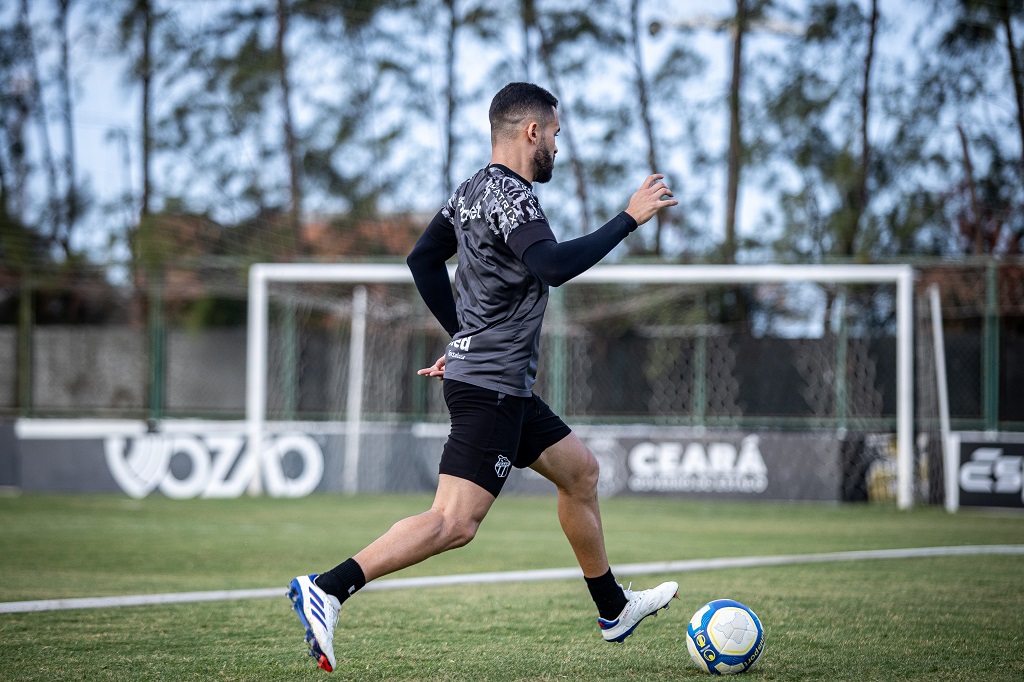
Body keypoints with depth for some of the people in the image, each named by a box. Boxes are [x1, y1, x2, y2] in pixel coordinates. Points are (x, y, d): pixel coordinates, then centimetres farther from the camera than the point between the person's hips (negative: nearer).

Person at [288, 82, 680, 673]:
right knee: (455, 522, -16)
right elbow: (553, 266, -32)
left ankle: (614, 610, 32)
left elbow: (423, 259, 22)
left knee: (580, 470, 21)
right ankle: (327, 589, -21)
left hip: (505, 386, 11)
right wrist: (629, 219, -25)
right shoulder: (509, 195, -17)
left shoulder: (473, 191, 13)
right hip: (490, 388, -11)